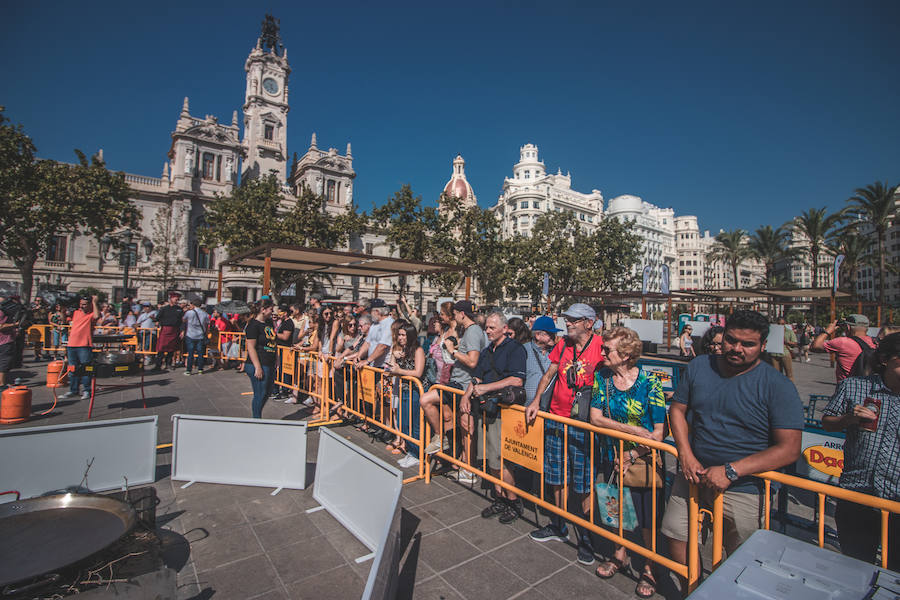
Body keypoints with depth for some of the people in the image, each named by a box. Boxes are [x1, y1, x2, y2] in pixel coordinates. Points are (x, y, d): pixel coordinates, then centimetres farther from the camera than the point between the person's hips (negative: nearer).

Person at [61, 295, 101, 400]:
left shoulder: (91, 314, -4)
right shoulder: (76, 313, 14)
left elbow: (97, 316, -27)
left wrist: (94, 302, -19)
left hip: (85, 346, -7)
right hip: (72, 345, 7)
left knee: (85, 369, -2)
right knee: (73, 369, 14)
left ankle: (87, 391, 6)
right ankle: (73, 390, 24)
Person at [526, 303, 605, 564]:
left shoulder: (601, 346, -11)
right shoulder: (563, 344, 5)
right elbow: (549, 374, 15)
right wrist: (536, 400, 6)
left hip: (582, 424, -5)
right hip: (555, 419, 5)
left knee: (583, 484, 5)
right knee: (557, 478, 17)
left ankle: (586, 538, 26)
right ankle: (558, 526, 37)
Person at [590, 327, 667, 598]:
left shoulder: (649, 382, -18)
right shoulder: (602, 376, -8)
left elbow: (659, 431, -15)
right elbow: (595, 417, -10)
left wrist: (632, 456, -16)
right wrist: (632, 429, -19)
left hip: (644, 458, -3)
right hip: (613, 455, 4)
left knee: (647, 515, 7)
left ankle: (649, 567, 33)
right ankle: (620, 554, 43)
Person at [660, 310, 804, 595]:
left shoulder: (778, 386, -12)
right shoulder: (698, 367, -1)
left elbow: (789, 449, -16)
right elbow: (677, 409, 6)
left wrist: (731, 471, -22)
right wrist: (686, 454, -8)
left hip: (743, 488, -3)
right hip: (694, 474, 4)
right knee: (676, 532, 12)